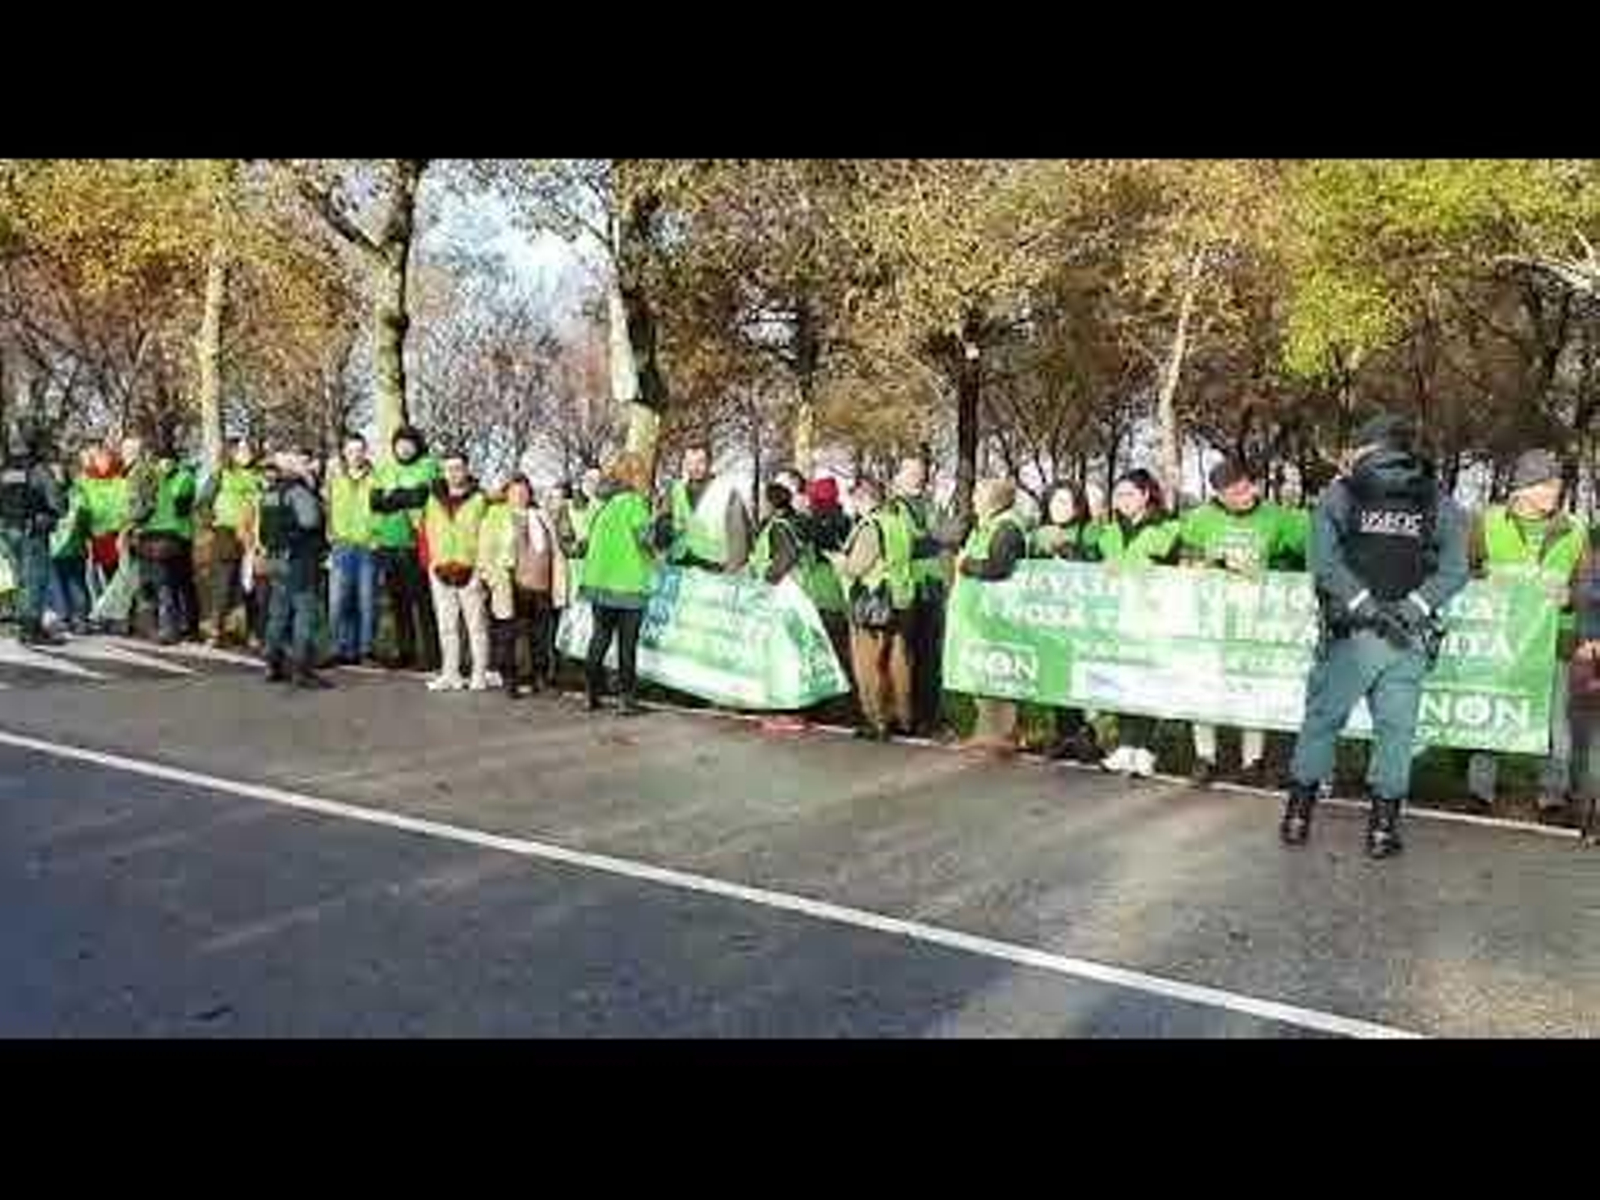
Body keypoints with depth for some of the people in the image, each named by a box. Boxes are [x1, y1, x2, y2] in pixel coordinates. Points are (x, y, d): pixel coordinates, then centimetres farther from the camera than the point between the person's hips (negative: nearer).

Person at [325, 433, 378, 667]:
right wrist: (331, 538, 3)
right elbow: (326, 509, 13)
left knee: (367, 602, 1)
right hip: (342, 547, 2)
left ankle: (366, 649, 10)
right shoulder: (334, 477, 11)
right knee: (338, 602, -2)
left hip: (368, 547, -2)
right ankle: (343, 649, 8)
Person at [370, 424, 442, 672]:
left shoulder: (429, 466, 3)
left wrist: (393, 496, -8)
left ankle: (430, 654, -3)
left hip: (416, 543, -5)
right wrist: (408, 496, -9)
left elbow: (428, 495, -12)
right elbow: (376, 500, 7)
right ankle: (404, 651, 18)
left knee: (423, 601, -7)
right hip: (388, 543, 5)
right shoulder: (384, 469, 19)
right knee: (398, 602, 9)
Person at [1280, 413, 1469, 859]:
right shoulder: (1441, 504, 7)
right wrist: (1412, 606, -8)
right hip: (1411, 639, 1)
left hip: (1353, 634, -1)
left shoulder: (1340, 495, 0)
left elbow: (1324, 562, -11)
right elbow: (1454, 570, -2)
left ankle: (1299, 814, 15)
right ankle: (1384, 826, 12)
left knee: (1322, 719, 10)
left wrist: (1365, 605, -12)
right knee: (1396, 727, 8)